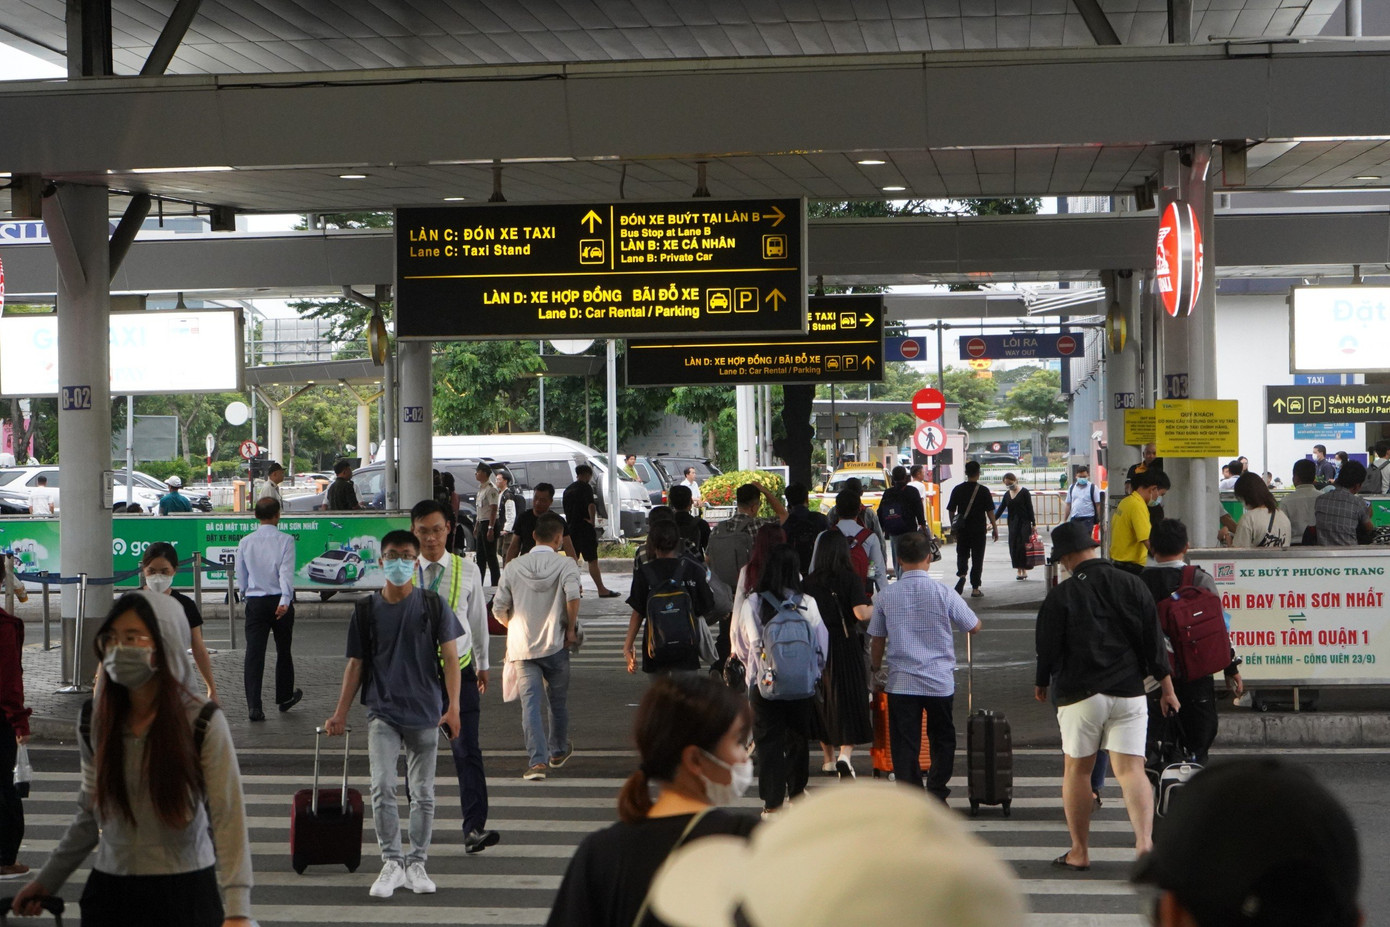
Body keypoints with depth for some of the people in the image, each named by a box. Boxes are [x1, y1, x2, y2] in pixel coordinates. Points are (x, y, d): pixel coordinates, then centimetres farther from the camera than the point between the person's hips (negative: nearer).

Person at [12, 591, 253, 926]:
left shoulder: (203, 723, -11)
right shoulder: (94, 721, 2)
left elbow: (228, 818, -15)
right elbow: (91, 813, 14)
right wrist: (47, 880, 18)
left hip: (184, 890, -3)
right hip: (109, 890, 4)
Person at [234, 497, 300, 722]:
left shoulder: (245, 542, 4)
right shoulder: (285, 540, -6)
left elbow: (241, 576, 11)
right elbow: (286, 572, -17)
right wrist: (285, 600, -25)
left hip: (255, 603, 1)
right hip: (280, 601, -1)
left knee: (254, 653, -3)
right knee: (283, 651, 16)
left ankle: (254, 705, -14)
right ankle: (284, 697, 31)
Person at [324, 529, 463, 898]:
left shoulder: (433, 605, 1)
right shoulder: (366, 610, 5)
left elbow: (450, 656, 0)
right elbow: (356, 663, 9)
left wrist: (453, 707, -10)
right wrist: (340, 714, 5)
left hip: (425, 714, 0)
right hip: (382, 712, 0)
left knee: (423, 792, 6)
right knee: (382, 787, -12)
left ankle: (416, 864, 17)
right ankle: (392, 864, -2)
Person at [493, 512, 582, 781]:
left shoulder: (513, 567, 3)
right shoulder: (565, 564, -5)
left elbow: (499, 609, 2)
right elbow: (572, 595, -22)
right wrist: (571, 628, -9)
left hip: (522, 647, 1)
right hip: (555, 645, -1)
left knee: (531, 703, -3)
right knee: (558, 701, 18)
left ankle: (537, 759, -16)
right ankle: (558, 751, 35)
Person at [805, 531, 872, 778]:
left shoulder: (810, 581, 0)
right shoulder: (849, 578, -9)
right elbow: (861, 613, -18)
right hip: (845, 644, -3)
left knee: (823, 700, 15)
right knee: (849, 698, 1)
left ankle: (829, 758, 25)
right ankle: (845, 755, -16)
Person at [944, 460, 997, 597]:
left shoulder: (957, 489, 0)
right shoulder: (983, 491, -7)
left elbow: (951, 510, 5)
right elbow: (990, 512, -6)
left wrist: (953, 527, 17)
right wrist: (995, 528, 3)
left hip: (962, 530, 2)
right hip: (978, 529, -2)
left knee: (962, 554, 17)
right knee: (977, 558, 5)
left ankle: (961, 575, -11)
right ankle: (975, 588, 6)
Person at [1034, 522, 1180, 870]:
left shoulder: (1060, 596, -7)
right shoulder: (1132, 585, 3)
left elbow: (1047, 648, -2)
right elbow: (1154, 641, 5)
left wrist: (1041, 684, 17)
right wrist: (1167, 688, 12)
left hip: (1079, 694, -2)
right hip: (1129, 693, 2)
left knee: (1076, 769, 11)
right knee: (1131, 768, -1)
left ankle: (1079, 852, 16)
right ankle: (1145, 841, -21)